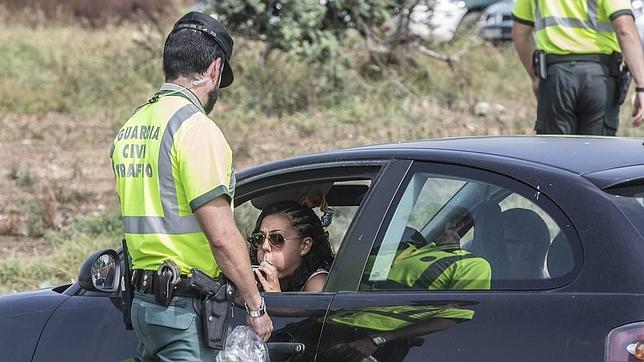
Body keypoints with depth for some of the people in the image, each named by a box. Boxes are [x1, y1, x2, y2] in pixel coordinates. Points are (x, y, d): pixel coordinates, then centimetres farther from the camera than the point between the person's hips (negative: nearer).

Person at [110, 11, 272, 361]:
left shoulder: (130, 129, 14)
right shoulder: (195, 127, -14)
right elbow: (222, 235, -18)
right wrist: (255, 305, -9)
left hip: (144, 302, 9)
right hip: (186, 306, -9)